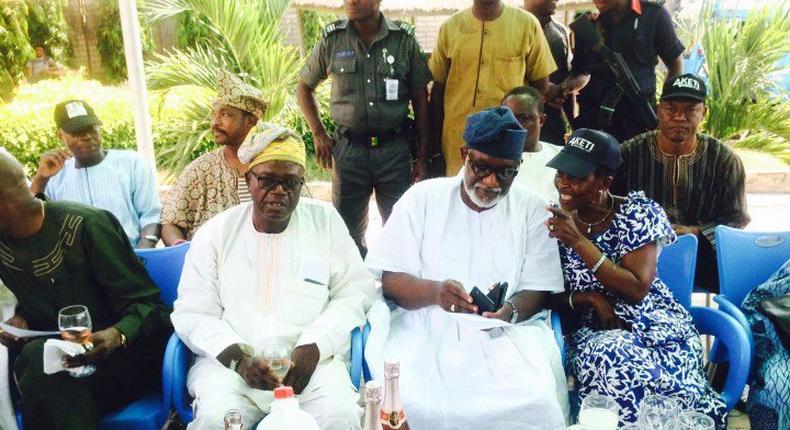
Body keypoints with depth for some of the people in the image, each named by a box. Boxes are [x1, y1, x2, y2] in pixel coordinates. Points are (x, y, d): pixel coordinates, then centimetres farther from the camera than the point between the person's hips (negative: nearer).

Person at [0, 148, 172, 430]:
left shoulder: (84, 224, -16)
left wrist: (116, 336, -36)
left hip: (125, 351, -5)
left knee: (38, 358, -30)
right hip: (57, 354, 5)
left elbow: (145, 304, -15)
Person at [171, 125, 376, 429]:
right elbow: (193, 313, 4)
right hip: (229, 361, 0)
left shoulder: (326, 221, 6)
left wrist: (313, 348, -9)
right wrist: (238, 358, -13)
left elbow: (355, 291, 5)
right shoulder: (215, 233, 6)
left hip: (311, 358, 1)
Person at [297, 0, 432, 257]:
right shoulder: (332, 39, 1)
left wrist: (423, 158, 2)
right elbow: (304, 87, 14)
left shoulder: (404, 39, -2)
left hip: (394, 149, -1)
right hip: (349, 149, 1)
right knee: (348, 228, 10)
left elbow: (420, 100, 3)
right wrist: (319, 135, 5)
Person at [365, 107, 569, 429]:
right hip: (424, 326, -1)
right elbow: (387, 279, -2)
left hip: (506, 332, 2)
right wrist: (433, 291, -24)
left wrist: (511, 310, -21)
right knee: (408, 403, -30)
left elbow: (538, 290, 3)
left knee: (535, 403, -26)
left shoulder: (532, 209, 6)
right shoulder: (422, 198, 3)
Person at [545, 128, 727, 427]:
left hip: (654, 323, -1)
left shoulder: (638, 213, -4)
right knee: (613, 361, -34)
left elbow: (637, 289, -15)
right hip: (595, 330, 1)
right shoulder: (555, 220, 1)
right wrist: (583, 298, -17)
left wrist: (578, 240, -21)